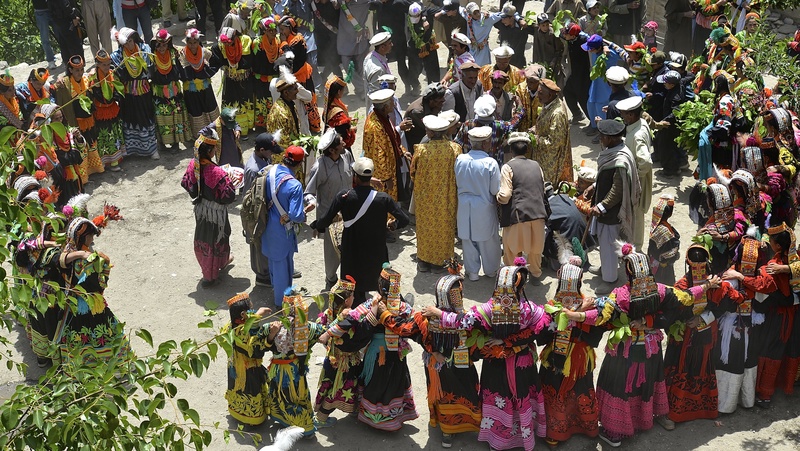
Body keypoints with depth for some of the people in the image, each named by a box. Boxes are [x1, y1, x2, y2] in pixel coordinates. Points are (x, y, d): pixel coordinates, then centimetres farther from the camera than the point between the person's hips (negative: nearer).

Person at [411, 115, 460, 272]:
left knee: (426, 228, 17)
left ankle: (424, 260, 27)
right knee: (445, 227, 18)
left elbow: (413, 172, -5)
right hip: (447, 198, 1)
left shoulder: (421, 150, -20)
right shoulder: (454, 148, -16)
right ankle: (441, 258, 29)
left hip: (425, 196, -1)